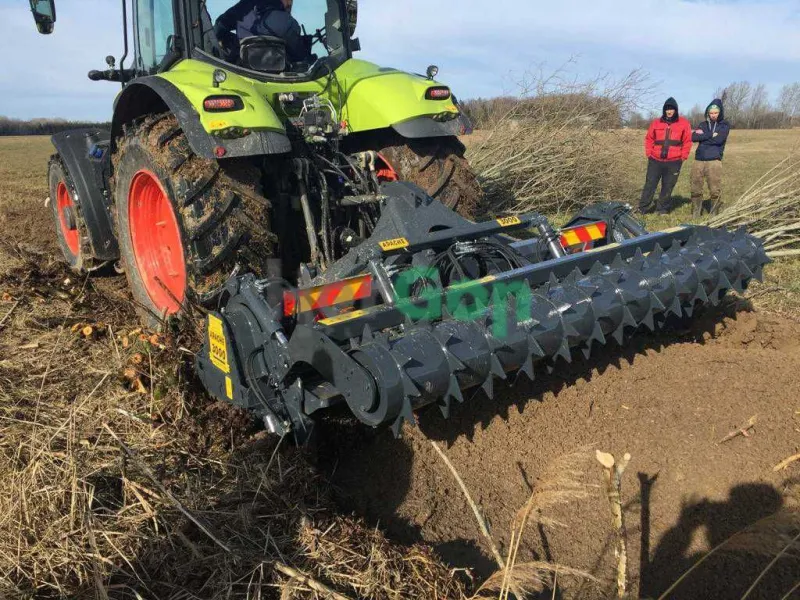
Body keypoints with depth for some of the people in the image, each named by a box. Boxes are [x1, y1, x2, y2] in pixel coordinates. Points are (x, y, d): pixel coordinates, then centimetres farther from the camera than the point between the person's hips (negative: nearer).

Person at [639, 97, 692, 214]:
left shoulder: (684, 123, 3)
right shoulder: (656, 123, 5)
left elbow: (687, 142, 4)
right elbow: (649, 139, 11)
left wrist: (683, 157, -1)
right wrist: (649, 154, 2)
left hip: (674, 162, 0)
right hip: (655, 161, 1)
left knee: (668, 187, 6)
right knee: (650, 184, 2)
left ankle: (663, 209, 17)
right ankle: (643, 208, 8)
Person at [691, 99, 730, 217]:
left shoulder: (724, 125, 7)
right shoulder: (703, 124, 15)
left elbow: (719, 139, -11)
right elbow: (693, 137, -3)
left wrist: (703, 135, -3)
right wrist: (711, 135, -10)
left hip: (714, 161, -3)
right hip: (699, 160, 3)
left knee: (715, 190, -5)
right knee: (696, 188, 3)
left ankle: (714, 214, 5)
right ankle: (696, 213, 13)